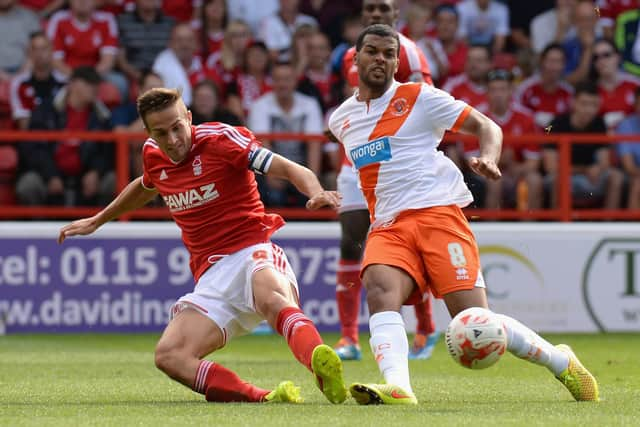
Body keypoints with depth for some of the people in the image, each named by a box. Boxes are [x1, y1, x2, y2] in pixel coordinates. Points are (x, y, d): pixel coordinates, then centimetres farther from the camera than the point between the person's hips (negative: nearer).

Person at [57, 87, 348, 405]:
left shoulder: (220, 139, -6)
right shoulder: (154, 156, 12)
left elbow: (290, 169, -11)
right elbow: (144, 188, 37)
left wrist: (316, 194, -32)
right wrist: (96, 221, 48)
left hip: (252, 252, -6)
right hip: (212, 276, 6)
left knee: (272, 299, -43)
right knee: (169, 357, -20)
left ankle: (320, 362, -71)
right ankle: (265, 399, -36)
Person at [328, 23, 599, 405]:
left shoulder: (419, 98, 4)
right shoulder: (341, 120, 18)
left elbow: (487, 127, 4)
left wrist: (488, 159, -15)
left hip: (437, 213, -4)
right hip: (387, 228, 4)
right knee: (379, 289, -31)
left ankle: (561, 362, 11)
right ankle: (397, 388, -47)